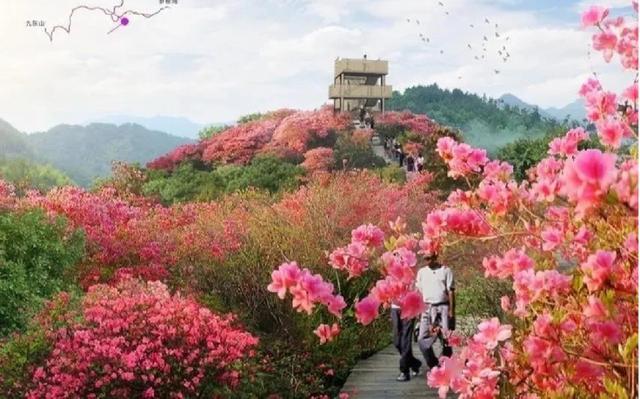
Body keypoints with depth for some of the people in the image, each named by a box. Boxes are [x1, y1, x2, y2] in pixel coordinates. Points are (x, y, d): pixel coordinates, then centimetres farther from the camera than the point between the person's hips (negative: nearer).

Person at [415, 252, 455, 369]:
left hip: (443, 308, -3)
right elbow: (418, 291, 12)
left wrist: (451, 310, -6)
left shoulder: (446, 271, 3)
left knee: (445, 339, -1)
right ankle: (433, 365, 9)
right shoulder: (421, 272, 12)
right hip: (427, 308, 3)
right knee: (422, 339, -5)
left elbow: (451, 291, 0)